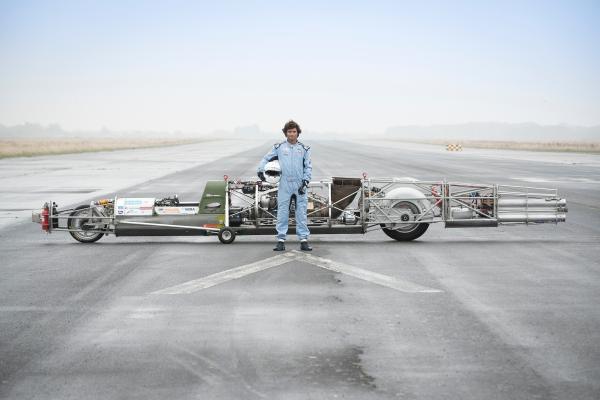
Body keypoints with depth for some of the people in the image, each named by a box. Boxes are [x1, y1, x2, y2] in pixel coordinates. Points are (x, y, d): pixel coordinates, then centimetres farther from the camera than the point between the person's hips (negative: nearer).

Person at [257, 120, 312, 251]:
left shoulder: (304, 148, 8)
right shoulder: (279, 147, 6)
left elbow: (308, 166, 7)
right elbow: (266, 158, 11)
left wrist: (305, 182, -4)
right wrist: (260, 170, -6)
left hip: (300, 185, 0)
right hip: (284, 185, 0)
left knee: (302, 213, 1)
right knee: (282, 213, 1)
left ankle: (304, 240, 5)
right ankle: (281, 240, 5)